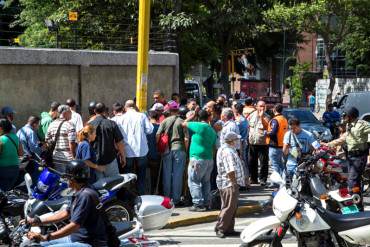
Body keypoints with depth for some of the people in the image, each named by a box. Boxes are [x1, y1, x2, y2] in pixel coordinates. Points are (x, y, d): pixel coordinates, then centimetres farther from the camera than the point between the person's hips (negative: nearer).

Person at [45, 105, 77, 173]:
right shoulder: (70, 125, -11)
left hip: (55, 158, 6)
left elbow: (47, 140, 14)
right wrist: (74, 157, -11)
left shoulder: (52, 124, 9)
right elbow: (72, 143, -17)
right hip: (67, 158, -6)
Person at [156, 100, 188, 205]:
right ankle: (176, 199, 6)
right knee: (178, 175, 4)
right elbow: (186, 138, -7)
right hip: (179, 149, -2)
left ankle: (166, 197, 15)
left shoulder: (165, 121, 1)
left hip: (167, 150, 2)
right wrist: (186, 150, 6)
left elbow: (157, 135, -6)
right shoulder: (182, 122, -3)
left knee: (167, 174, 10)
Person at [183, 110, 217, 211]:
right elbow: (214, 146, 16)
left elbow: (184, 124, -2)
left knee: (194, 181, -4)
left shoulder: (199, 126, -11)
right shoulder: (212, 130, 12)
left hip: (197, 159, -7)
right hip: (209, 159, 7)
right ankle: (205, 203, 17)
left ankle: (198, 204, -9)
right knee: (205, 182, 16)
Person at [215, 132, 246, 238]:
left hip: (230, 184, 11)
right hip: (229, 184, -11)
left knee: (233, 207, 14)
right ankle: (220, 229, -4)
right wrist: (234, 183, -22)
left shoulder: (225, 149, 17)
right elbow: (230, 170, -24)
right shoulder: (227, 151, -18)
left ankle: (229, 229, 19)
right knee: (229, 207, -8)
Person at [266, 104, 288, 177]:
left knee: (275, 165, -5)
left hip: (274, 146, -9)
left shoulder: (275, 120, -17)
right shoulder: (285, 119, 11)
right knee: (280, 164, 19)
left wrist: (266, 133, -9)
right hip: (282, 145, 9)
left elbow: (273, 132, -26)